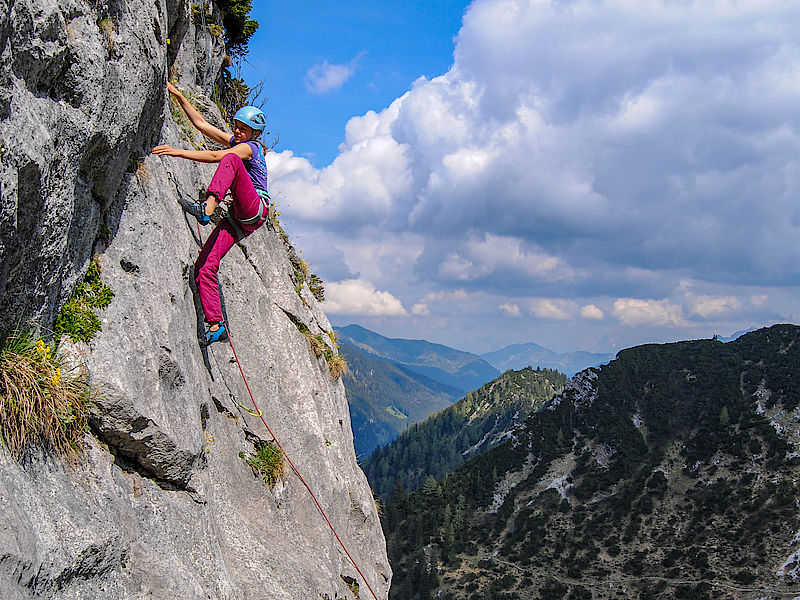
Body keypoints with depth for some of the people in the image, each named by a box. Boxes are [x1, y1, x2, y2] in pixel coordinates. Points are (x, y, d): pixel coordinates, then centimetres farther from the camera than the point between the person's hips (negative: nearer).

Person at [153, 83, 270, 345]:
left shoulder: (248, 147, -6)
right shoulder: (233, 141, 19)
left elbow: (216, 156, -23)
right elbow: (200, 123, 19)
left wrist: (178, 152, -29)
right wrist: (178, 96, 12)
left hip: (255, 209, -8)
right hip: (237, 218, 8)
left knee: (231, 160, -27)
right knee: (204, 266, -9)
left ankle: (206, 208, -47)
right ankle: (216, 325, -9)